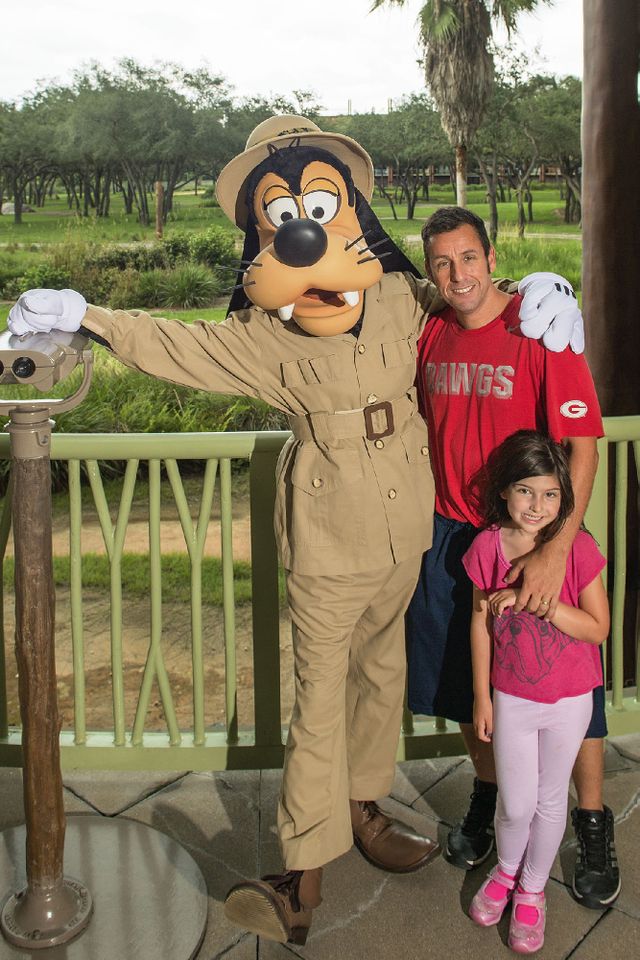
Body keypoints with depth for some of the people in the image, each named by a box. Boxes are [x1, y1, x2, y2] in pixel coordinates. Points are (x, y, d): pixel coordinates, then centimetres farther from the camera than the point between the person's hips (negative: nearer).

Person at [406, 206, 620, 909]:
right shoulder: (430, 335, 1)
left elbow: (582, 443, -20)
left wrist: (556, 549, -28)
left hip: (535, 540, -4)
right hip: (450, 535, 5)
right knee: (465, 681, 15)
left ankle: (594, 826, 26)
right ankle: (488, 797, 39)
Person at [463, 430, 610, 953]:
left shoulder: (577, 548, -17)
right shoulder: (488, 547, -11)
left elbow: (598, 627, -17)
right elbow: (481, 623, -1)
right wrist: (481, 696, 3)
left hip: (569, 700, -1)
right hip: (511, 697, 1)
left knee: (550, 799, 14)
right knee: (515, 804, 8)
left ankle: (532, 889, 38)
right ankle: (505, 870, 40)